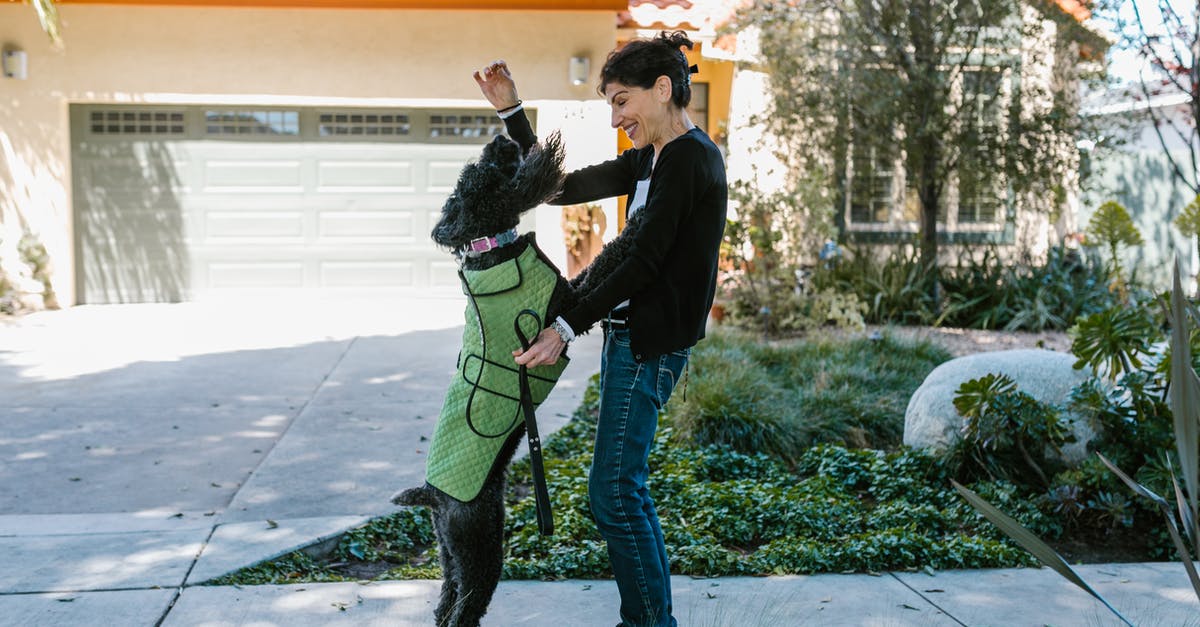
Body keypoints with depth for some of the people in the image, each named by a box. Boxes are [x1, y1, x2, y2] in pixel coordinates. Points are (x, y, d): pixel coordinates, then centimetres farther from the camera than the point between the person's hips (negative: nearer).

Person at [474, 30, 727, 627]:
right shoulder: (647, 161, 16)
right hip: (630, 333, 10)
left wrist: (567, 327, -22)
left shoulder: (689, 158, -13)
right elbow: (558, 188, 20)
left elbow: (645, 260, -20)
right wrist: (510, 112, 15)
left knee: (614, 492, -7)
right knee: (624, 488, 14)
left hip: (649, 344, -10)